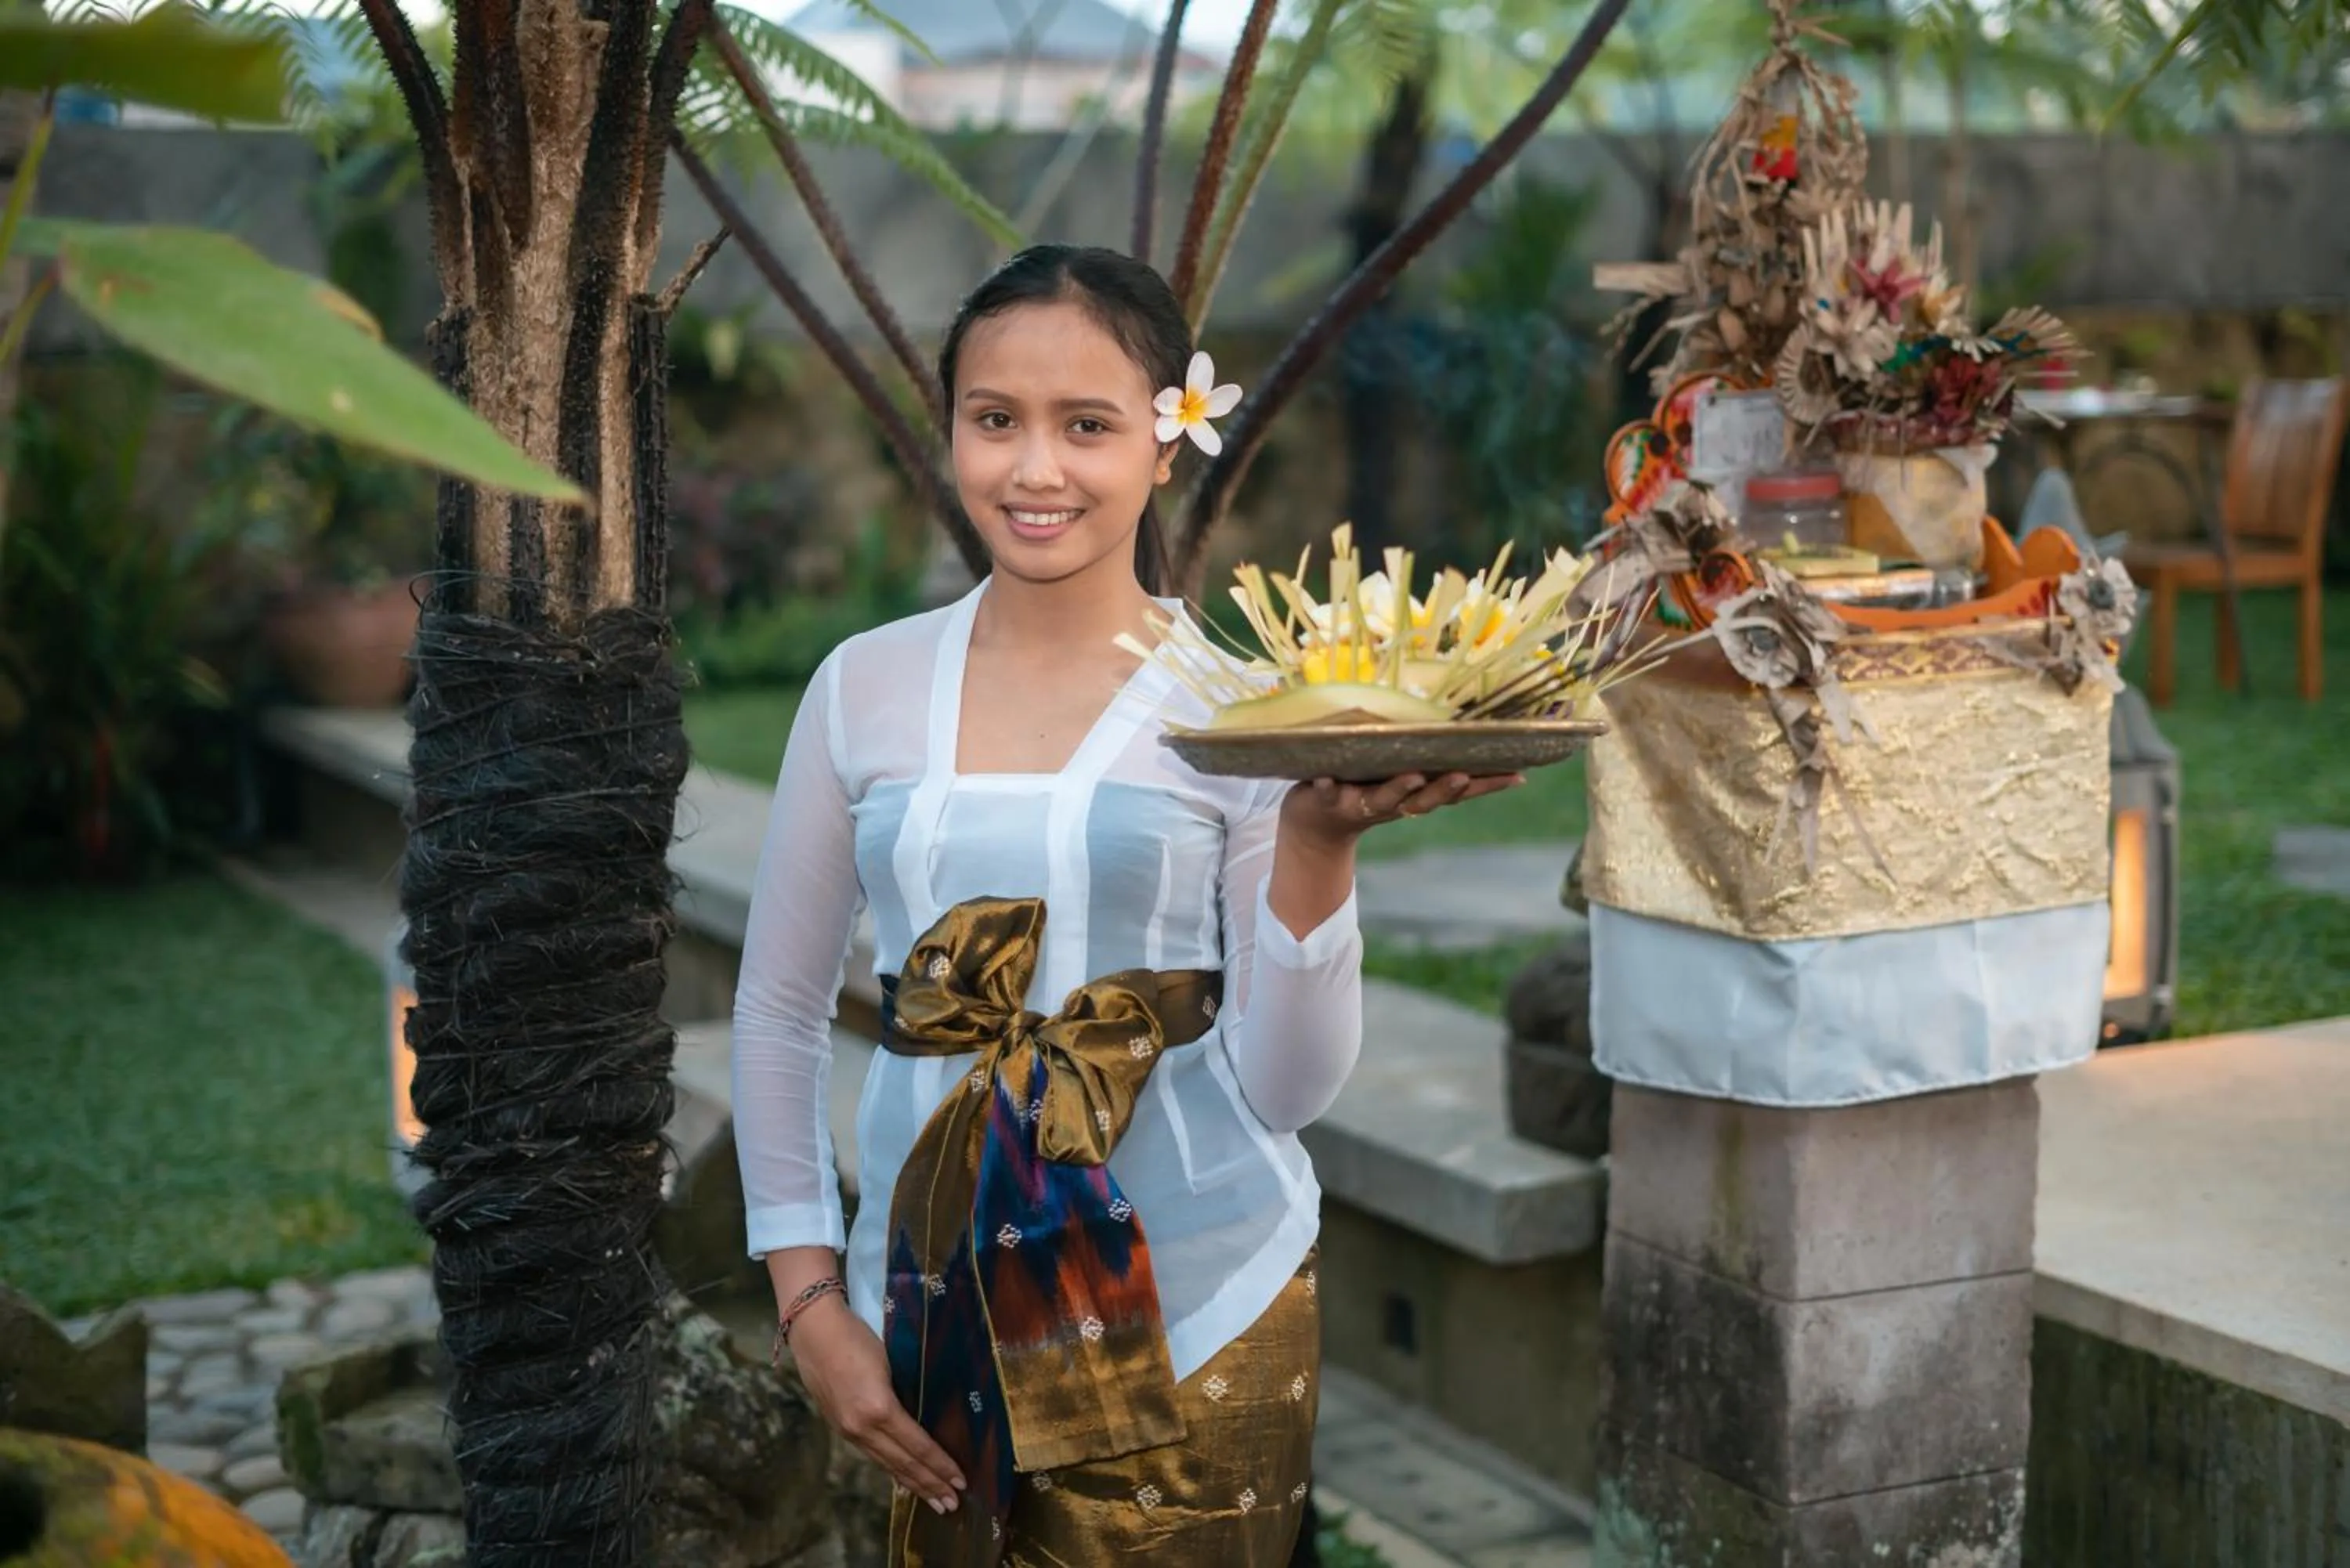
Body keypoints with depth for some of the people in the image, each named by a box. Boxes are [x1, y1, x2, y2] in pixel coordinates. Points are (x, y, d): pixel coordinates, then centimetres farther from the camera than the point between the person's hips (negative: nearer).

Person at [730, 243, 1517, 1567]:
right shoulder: (868, 688, 0)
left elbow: (1288, 1088, -9)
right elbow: (781, 1007, 8)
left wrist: (1317, 840, -23)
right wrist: (808, 1297, 2)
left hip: (1192, 1324, -2)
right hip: (932, 1310, 2)